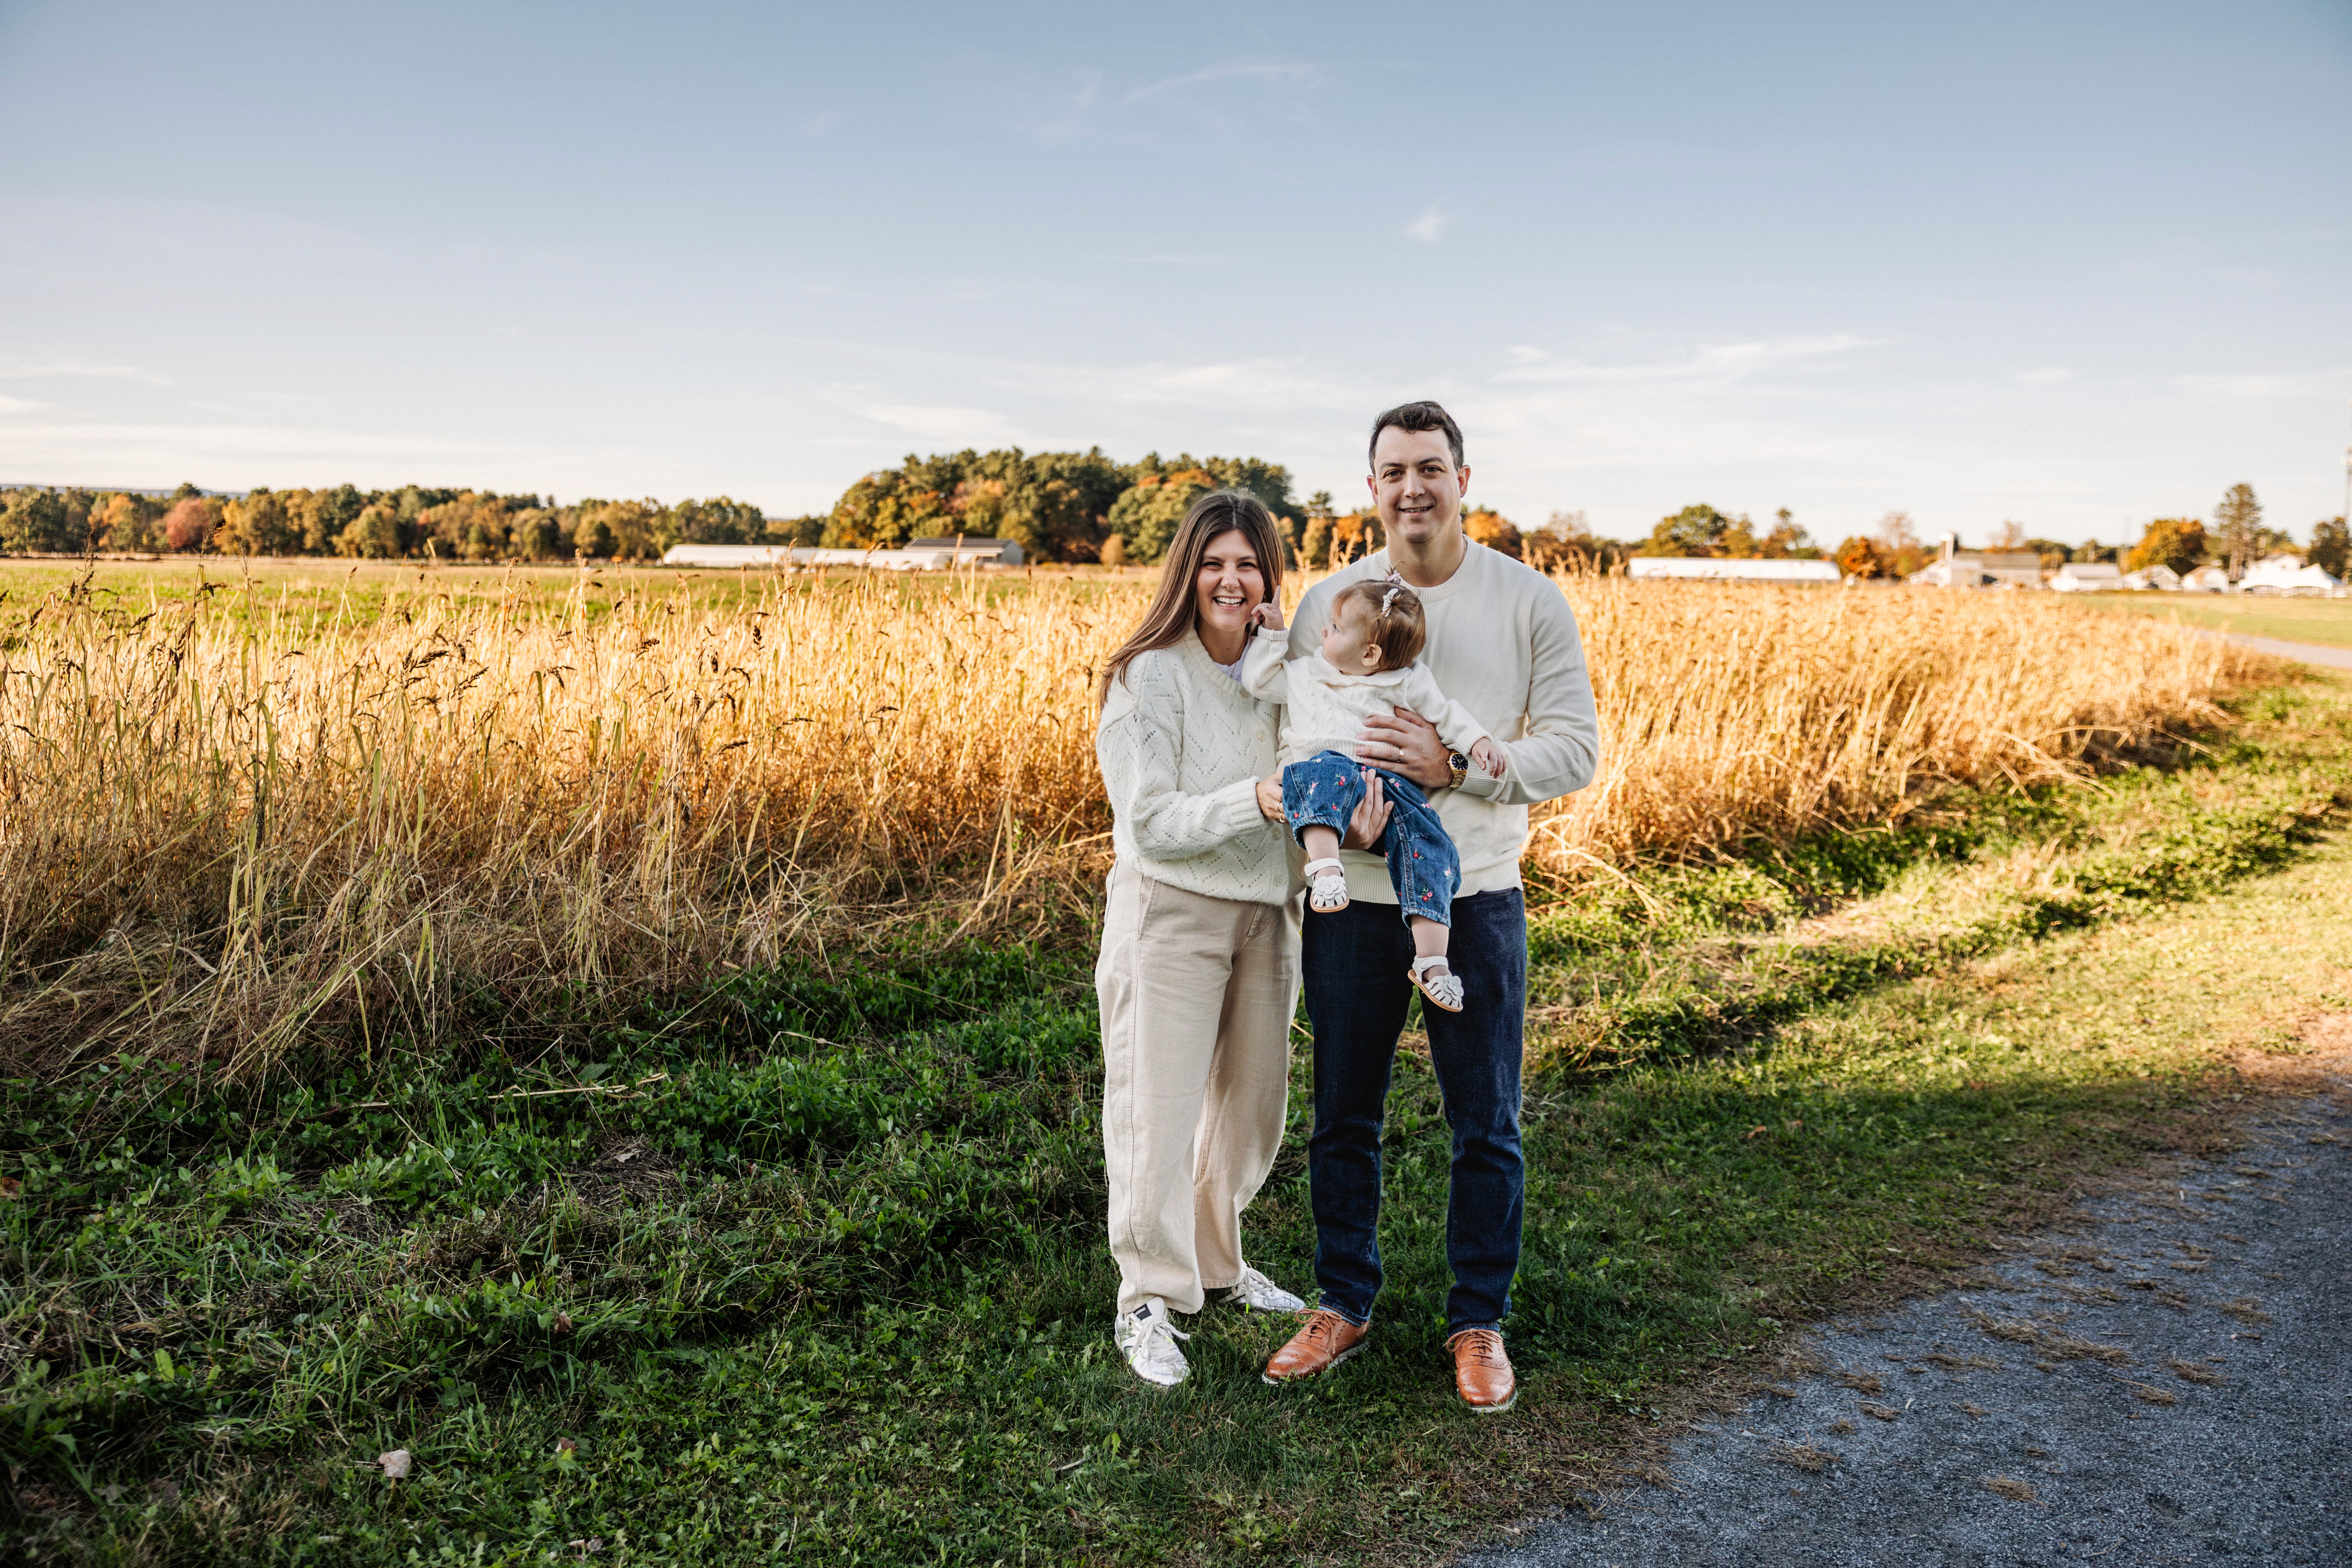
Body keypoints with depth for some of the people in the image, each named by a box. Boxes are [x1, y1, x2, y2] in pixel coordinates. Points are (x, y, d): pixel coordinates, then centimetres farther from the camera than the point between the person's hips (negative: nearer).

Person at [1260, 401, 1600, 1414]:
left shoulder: (1531, 602, -2)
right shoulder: (1326, 602, 2)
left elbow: (1575, 750, -5)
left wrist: (1453, 766, -19)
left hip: (1476, 900, -1)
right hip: (1351, 897, 2)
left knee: (1485, 1128, 9)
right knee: (1343, 1118, 12)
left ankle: (1479, 1322, 27)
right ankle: (1344, 1306, 31)